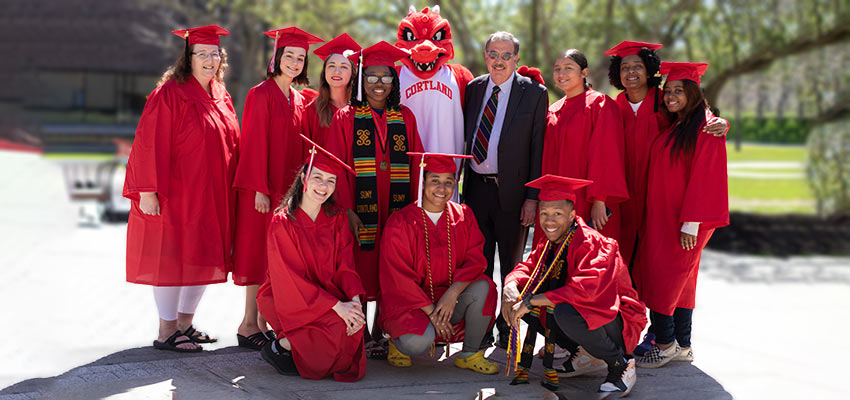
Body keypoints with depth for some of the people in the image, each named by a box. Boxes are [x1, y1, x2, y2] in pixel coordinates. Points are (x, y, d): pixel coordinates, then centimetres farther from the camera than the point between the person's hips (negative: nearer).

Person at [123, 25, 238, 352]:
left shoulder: (220, 96, 11)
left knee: (203, 259, 11)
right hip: (176, 193, -7)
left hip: (211, 196, 7)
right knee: (172, 258, -2)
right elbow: (151, 145, -14)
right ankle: (166, 333, 7)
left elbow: (230, 143, 16)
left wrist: (229, 190, 11)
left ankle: (185, 324, 23)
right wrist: (148, 191, -19)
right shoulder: (170, 94, -10)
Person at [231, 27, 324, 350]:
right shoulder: (261, 94, -7)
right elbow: (255, 143, -12)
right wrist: (260, 188, -18)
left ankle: (263, 322, 12)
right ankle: (249, 324, 1)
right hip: (264, 189, -7)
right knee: (259, 250, -5)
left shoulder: (298, 101, 14)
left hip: (289, 188, 7)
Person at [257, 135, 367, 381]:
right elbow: (291, 278, -18)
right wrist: (336, 306, -27)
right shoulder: (283, 222, -14)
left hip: (327, 293, 6)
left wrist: (355, 300, -21)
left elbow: (345, 265, -1)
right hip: (286, 300, -6)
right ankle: (280, 348, -6)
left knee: (355, 320, -22)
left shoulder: (337, 218, 2)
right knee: (340, 323, -27)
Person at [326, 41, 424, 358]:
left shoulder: (405, 119, 11)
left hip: (397, 213, 3)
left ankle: (379, 335, 15)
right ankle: (361, 337, 11)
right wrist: (347, 209, -13)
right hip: (360, 212, -2)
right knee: (360, 275, 0)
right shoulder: (345, 119, 3)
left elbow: (416, 166, 10)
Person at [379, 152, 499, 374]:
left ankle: (469, 354, -6)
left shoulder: (463, 216, 1)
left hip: (449, 298, 4)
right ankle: (398, 342, 6)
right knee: (419, 342, -33)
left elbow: (475, 260, -5)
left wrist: (452, 293, -23)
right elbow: (400, 278, -12)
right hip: (408, 301, -4)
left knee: (483, 287, -25)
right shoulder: (400, 223, -11)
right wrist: (431, 311, -19)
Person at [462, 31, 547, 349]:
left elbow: (538, 148, -5)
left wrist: (532, 197, -11)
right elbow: (464, 137, 12)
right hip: (476, 188, 3)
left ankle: (508, 329, 21)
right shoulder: (473, 89, 9)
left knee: (512, 265, 8)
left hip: (512, 191, -3)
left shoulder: (534, 93, -2)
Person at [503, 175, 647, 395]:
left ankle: (620, 362, -11)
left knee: (565, 312, -38)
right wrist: (511, 287, -21)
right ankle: (586, 355, 6)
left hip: (615, 322, -8)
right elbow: (527, 268, 5)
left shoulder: (592, 243, -24)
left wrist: (530, 301, -37)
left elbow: (588, 287, -38)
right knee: (517, 301, 0)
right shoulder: (550, 244, 2)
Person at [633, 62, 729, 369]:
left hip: (685, 218, -8)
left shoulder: (705, 130, -11)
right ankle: (682, 346, 15)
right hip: (661, 215, 8)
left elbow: (704, 177, -17)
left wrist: (691, 223, -21)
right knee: (679, 282, 10)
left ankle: (665, 344, 3)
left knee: (664, 278, -7)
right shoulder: (669, 129, 14)